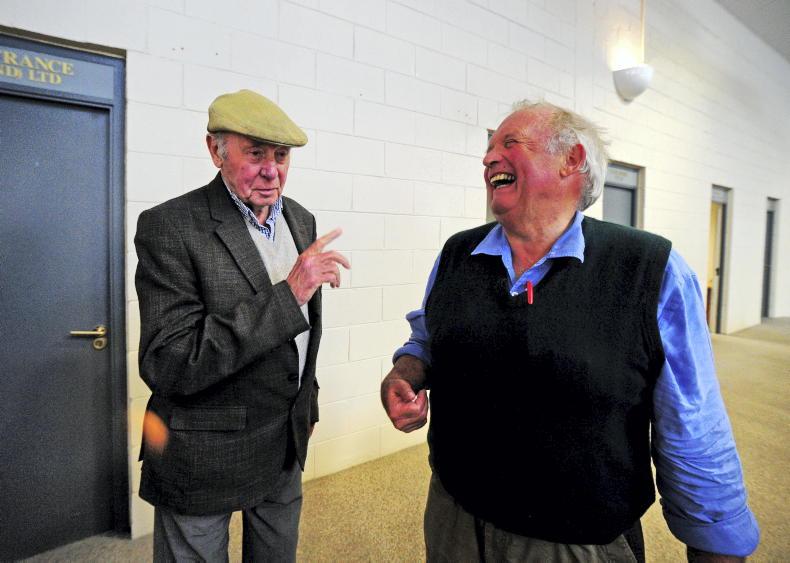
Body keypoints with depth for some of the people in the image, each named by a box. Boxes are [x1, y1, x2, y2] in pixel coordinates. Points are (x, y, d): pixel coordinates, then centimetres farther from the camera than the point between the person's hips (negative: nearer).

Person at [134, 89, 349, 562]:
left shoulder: (301, 219, 2)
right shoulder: (169, 227, -19)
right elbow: (168, 366, -26)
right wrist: (288, 294, -30)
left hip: (287, 442, 6)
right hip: (206, 452, -6)